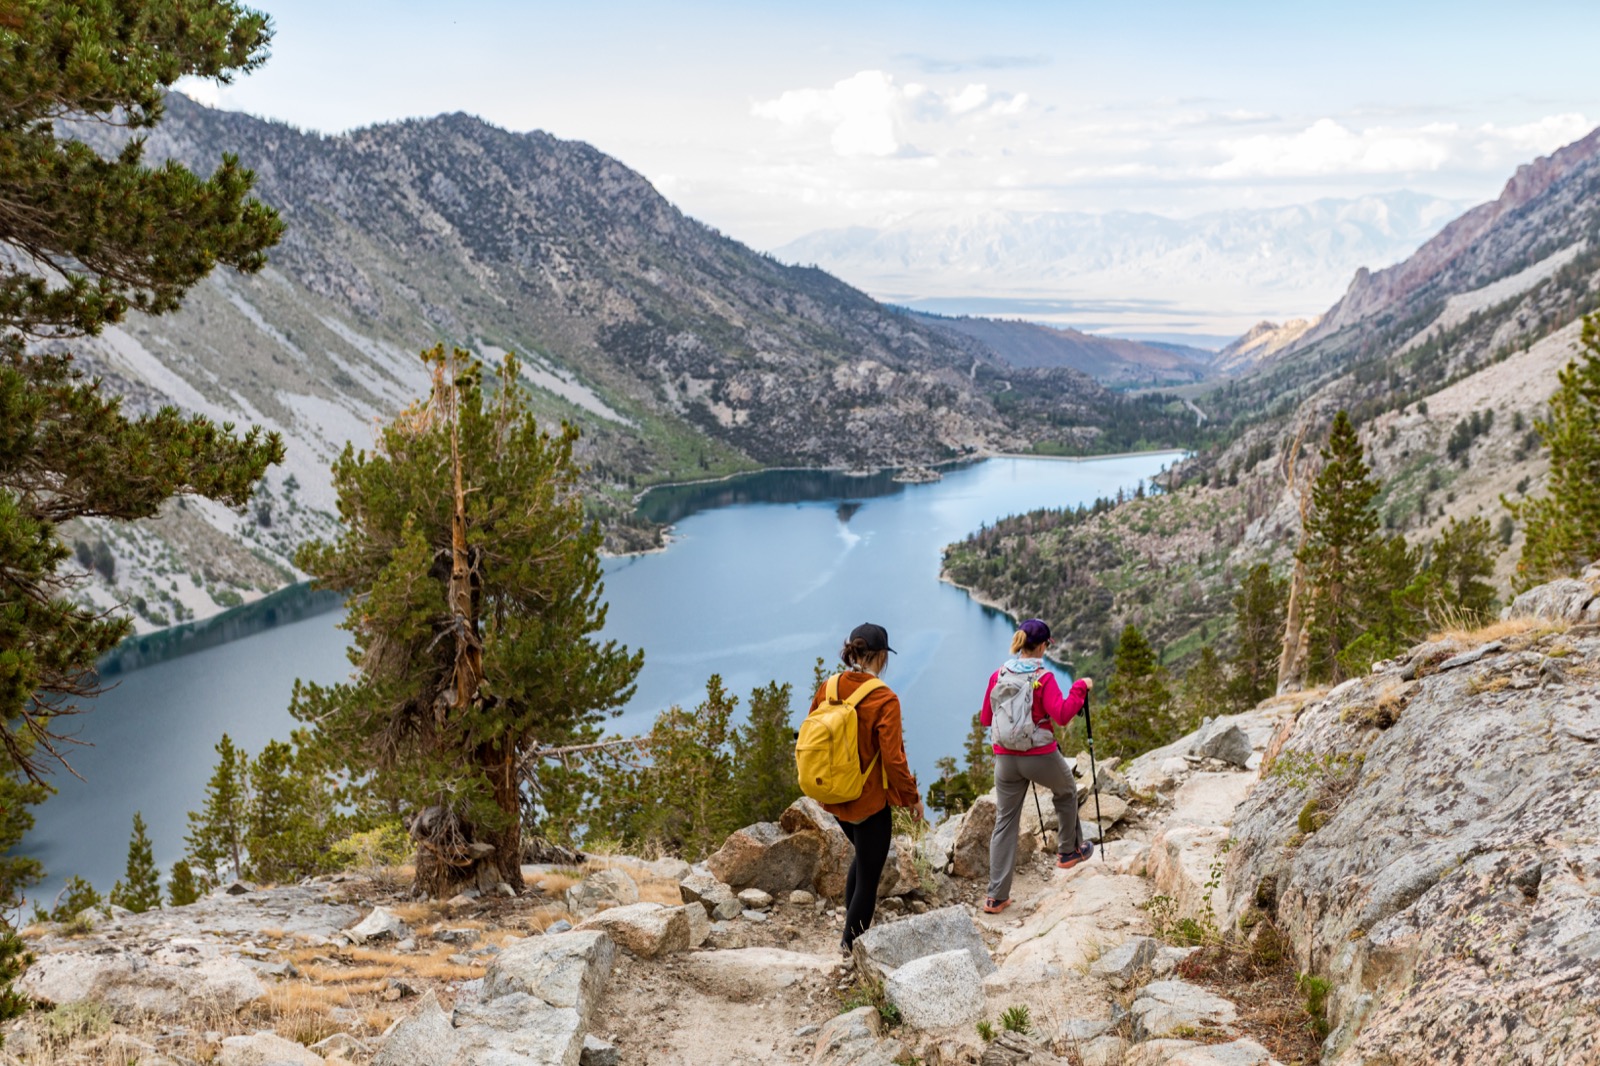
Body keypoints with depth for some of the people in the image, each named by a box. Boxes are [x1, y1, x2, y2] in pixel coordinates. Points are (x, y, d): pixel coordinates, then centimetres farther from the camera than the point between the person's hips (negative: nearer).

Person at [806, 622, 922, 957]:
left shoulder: (826, 689, -5)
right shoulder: (884, 700, -20)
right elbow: (893, 759, -20)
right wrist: (913, 797, -5)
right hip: (870, 800, -6)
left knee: (863, 854, 30)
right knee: (868, 876, 10)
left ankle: (850, 932, 34)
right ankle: (852, 946, 19)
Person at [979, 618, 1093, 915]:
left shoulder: (998, 676, 1)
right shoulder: (1044, 679, -13)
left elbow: (986, 718, 9)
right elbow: (1062, 715, -20)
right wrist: (1080, 688, -9)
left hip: (1006, 758, 4)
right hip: (1041, 757, -4)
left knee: (1004, 823, 8)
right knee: (1066, 793, 29)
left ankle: (996, 897, 5)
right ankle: (1069, 851, 42)